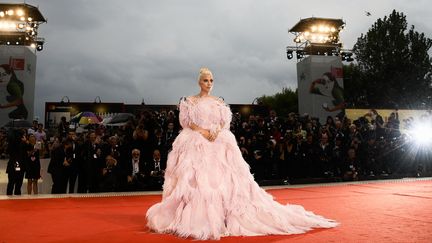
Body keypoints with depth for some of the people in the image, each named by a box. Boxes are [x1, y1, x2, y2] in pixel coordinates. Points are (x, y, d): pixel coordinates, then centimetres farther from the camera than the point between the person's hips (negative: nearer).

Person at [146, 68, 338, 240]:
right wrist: (201, 131, -13)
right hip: (195, 143, -2)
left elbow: (226, 122, 8)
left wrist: (215, 131, -12)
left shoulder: (219, 102, 15)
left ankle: (222, 215, -2)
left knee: (222, 177, -7)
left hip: (219, 143, 2)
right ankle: (196, 217, -7)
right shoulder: (189, 101, 9)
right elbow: (185, 121, 1)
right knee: (195, 179, -12)